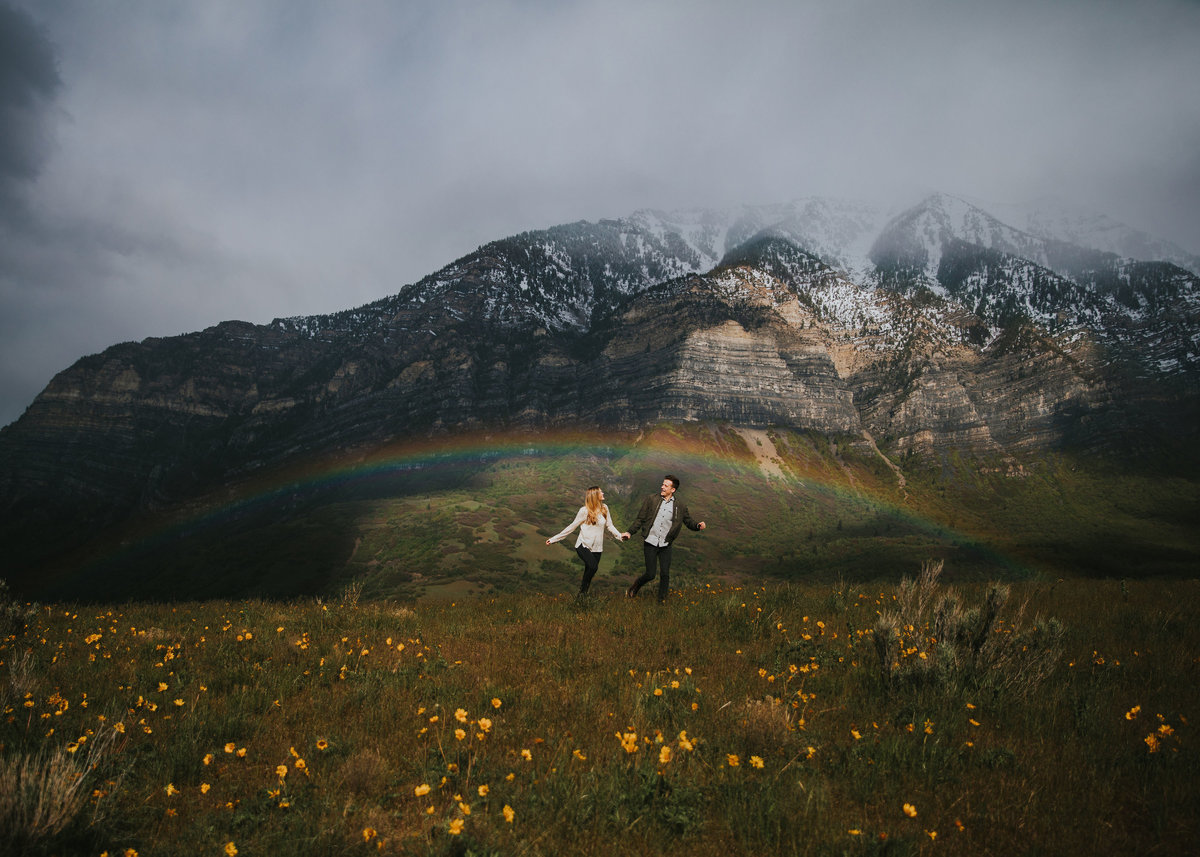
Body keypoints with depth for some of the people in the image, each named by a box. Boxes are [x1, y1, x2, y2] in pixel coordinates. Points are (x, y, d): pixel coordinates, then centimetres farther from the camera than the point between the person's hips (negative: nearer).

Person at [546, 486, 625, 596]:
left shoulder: (604, 508, 7)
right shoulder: (585, 510, -7)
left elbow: (609, 525, 12)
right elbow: (572, 526, -2)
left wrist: (619, 535, -6)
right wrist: (554, 539, -3)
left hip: (597, 548, 5)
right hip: (583, 545, -5)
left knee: (589, 571, 5)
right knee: (593, 566, -25)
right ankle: (582, 591, -7)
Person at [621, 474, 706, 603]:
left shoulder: (679, 505, 2)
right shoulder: (651, 499, 0)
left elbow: (688, 521, 8)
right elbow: (640, 519, 4)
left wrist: (698, 525, -13)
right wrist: (629, 532, -4)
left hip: (665, 545, 1)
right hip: (650, 542, -1)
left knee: (665, 574, -2)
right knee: (650, 574, -1)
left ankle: (662, 602, 14)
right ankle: (633, 590, 27)